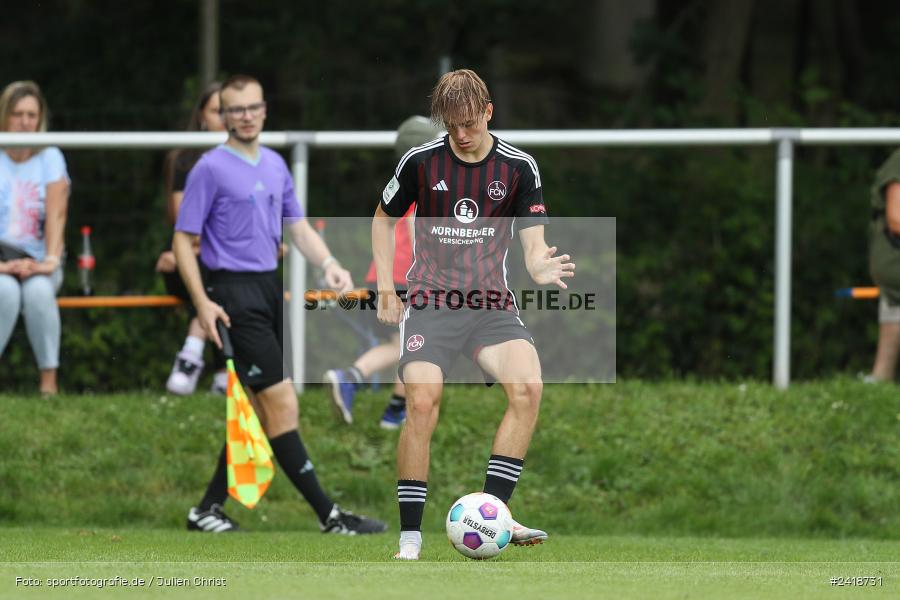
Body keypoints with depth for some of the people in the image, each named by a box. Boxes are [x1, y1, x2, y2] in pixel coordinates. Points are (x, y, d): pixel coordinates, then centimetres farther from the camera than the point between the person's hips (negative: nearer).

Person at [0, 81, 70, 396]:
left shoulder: (50, 158, 6)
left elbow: (56, 214, -6)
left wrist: (51, 260, -22)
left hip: (37, 263, 1)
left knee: (38, 289, -34)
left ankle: (49, 380, -27)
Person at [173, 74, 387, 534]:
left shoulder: (275, 165, 14)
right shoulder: (210, 169, -7)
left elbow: (298, 227, 19)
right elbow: (183, 240, -7)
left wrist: (328, 264, 0)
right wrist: (202, 302, -16)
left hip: (270, 289, 8)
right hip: (235, 293, -8)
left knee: (263, 412, 8)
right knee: (282, 404, -11)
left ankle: (208, 509, 16)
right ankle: (329, 515, -11)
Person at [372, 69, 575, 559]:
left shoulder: (518, 167, 2)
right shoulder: (421, 161, 1)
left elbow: (533, 245, 2)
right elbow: (384, 218, 18)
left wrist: (543, 269, -22)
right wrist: (385, 287, 9)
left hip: (491, 302, 1)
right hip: (430, 300, -1)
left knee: (528, 386, -25)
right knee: (422, 404, -21)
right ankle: (410, 536, -12)